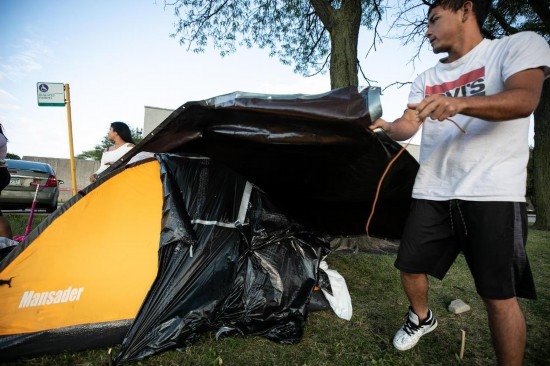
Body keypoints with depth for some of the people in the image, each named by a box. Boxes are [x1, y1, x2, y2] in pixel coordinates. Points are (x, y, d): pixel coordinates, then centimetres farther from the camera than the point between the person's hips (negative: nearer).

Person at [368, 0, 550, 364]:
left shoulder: (520, 44, 2)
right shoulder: (427, 78, 16)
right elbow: (407, 126, 5)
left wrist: (458, 104, -33)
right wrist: (385, 126, -18)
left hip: (493, 193, -5)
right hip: (432, 193, 5)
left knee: (500, 295, 0)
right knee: (411, 266, 12)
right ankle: (422, 318, 41)